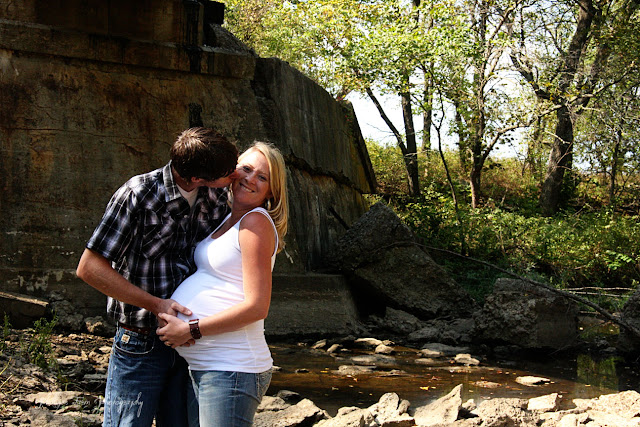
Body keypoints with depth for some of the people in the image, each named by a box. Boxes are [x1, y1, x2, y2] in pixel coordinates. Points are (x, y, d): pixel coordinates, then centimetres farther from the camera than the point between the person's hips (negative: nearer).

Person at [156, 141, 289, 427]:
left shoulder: (256, 222, -11)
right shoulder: (226, 221, 16)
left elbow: (257, 307, -18)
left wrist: (190, 329, -16)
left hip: (230, 370, -9)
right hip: (202, 366, 9)